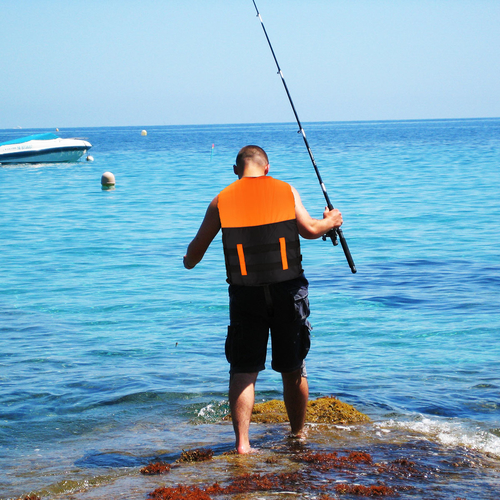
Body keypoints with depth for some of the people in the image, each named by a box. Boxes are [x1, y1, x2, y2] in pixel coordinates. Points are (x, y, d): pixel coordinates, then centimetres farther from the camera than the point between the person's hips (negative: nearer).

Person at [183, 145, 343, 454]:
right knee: (293, 369, 13)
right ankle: (299, 437, 25)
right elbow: (310, 229, -6)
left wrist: (189, 263, 33)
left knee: (243, 370, 5)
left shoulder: (222, 200, 4)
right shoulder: (285, 191, 3)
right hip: (287, 289, 0)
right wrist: (331, 221, 15)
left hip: (245, 292, 0)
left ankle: (242, 442, -4)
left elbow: (196, 250, 10)